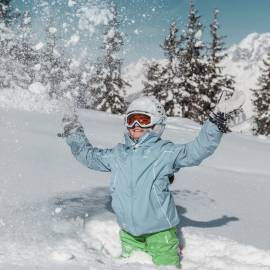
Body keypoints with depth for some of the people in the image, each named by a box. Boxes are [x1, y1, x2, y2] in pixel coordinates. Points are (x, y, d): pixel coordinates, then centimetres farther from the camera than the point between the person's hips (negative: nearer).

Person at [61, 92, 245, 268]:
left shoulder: (166, 152, -5)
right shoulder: (117, 154, 10)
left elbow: (198, 150, -15)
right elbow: (89, 156, 24)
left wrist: (216, 122, -24)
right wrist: (74, 133, 26)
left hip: (160, 231, -4)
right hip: (128, 233, 5)